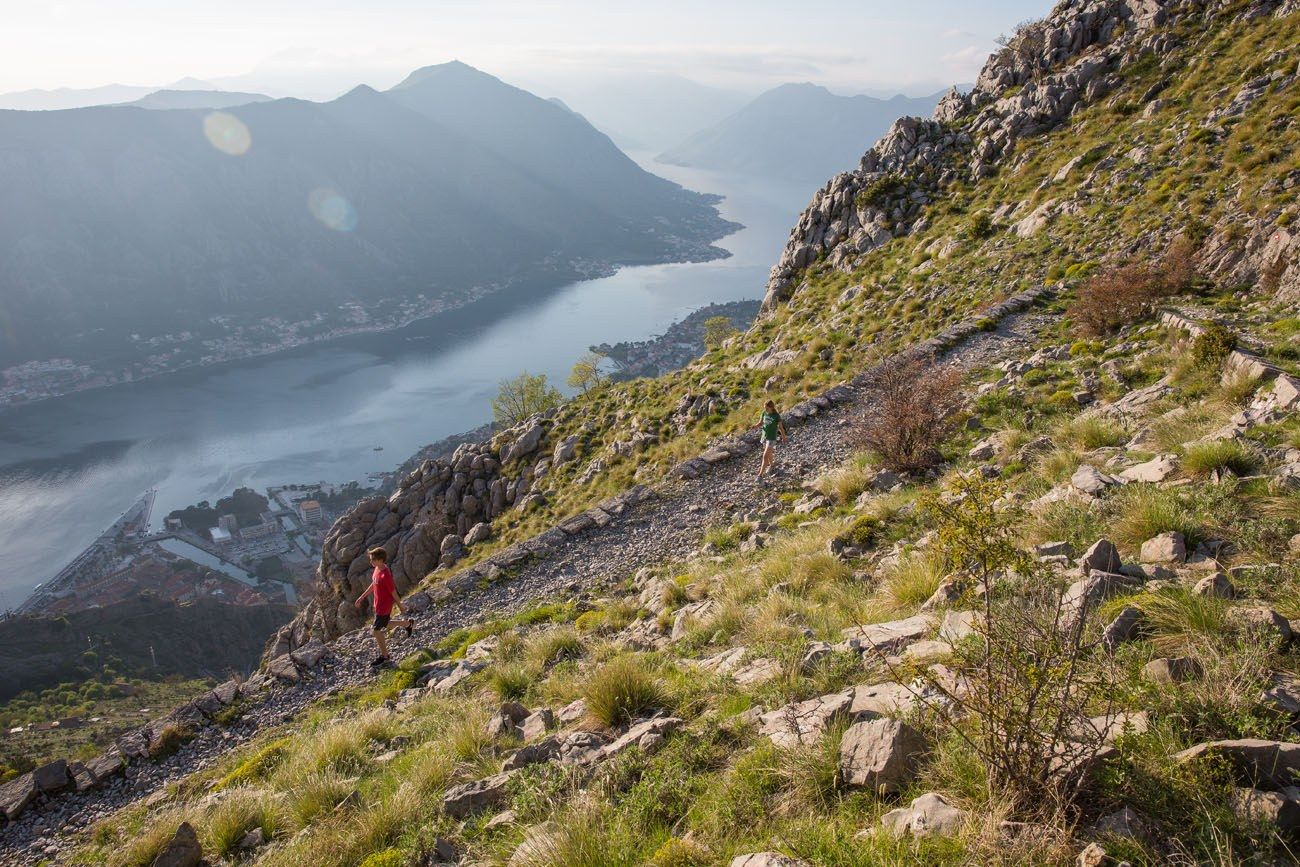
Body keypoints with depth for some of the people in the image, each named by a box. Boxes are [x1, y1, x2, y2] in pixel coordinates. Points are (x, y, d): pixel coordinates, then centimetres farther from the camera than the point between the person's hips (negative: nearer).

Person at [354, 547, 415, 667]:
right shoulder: (377, 569, -3)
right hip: (378, 604, 9)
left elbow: (393, 591, -20)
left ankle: (384, 657, 21)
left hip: (384, 606, -9)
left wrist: (399, 605, -9)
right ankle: (408, 623, 45)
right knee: (385, 624, 26)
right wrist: (361, 598, 14)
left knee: (377, 630, 3)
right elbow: (373, 585, 11)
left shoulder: (385, 575, -30)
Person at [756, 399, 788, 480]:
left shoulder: (776, 416, -18)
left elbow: (781, 427, -8)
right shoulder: (764, 413, -5)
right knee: (769, 453, 25)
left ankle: (760, 474, -4)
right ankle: (770, 465, 50)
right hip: (764, 436, 5)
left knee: (765, 456, -9)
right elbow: (760, 423, 3)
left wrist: (784, 437, 2)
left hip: (771, 438, -5)